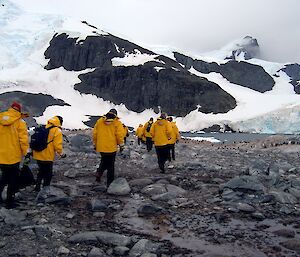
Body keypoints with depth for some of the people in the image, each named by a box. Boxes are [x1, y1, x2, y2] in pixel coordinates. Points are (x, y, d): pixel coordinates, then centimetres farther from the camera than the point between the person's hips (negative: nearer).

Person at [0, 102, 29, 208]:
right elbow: (23, 140, -12)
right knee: (13, 180, 10)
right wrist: (25, 153, 0)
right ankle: (10, 202, 16)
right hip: (13, 157, -4)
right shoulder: (20, 122, -10)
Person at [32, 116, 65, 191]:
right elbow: (57, 145, -15)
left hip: (38, 155, 7)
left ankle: (37, 187, 29)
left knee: (41, 171, 25)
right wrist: (61, 154, 1)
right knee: (48, 174, 9)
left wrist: (33, 151, 25)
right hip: (47, 157, -7)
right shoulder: (57, 131, -10)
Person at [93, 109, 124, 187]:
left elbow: (94, 133, 7)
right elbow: (120, 134, -9)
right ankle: (110, 182, 9)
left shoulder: (99, 121, 5)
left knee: (104, 161, 24)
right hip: (111, 147, -3)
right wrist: (121, 145, 1)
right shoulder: (117, 123, -4)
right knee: (110, 165, 7)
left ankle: (99, 172, 1)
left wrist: (95, 144, 18)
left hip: (101, 147, 3)